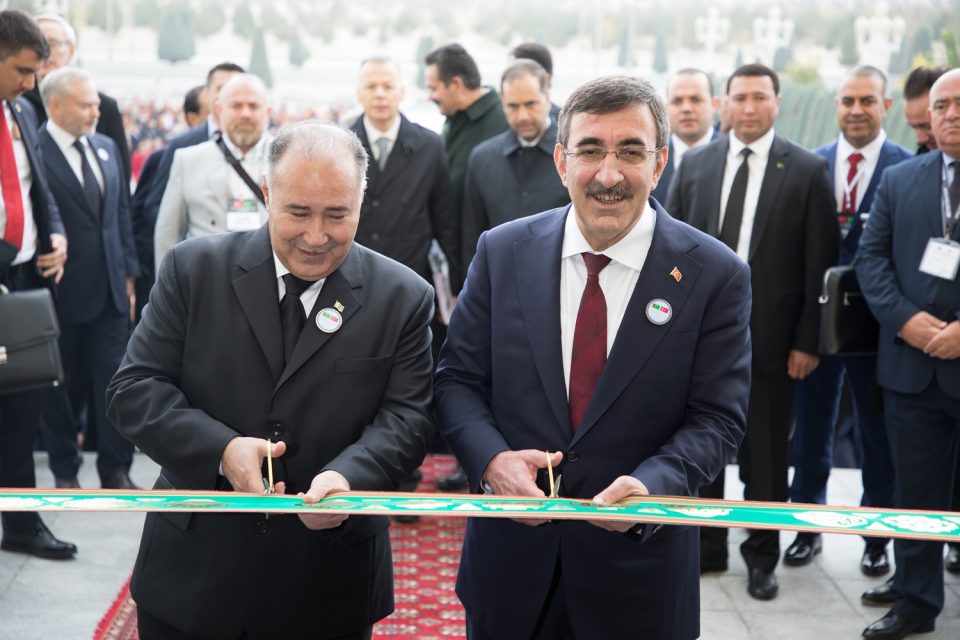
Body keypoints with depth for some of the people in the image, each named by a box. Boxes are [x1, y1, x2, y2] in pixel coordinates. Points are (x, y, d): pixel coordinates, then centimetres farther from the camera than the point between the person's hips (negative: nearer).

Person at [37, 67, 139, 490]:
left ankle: (116, 471, 14)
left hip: (110, 287, 5)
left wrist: (129, 275, 11)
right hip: (62, 291, -5)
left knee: (113, 380, 5)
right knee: (63, 385, 9)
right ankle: (65, 471, 23)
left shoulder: (106, 148, 10)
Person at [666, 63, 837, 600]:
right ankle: (706, 547, 29)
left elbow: (820, 265, -5)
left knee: (765, 454, 9)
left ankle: (762, 557, 26)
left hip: (770, 336, -3)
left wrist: (808, 340, -8)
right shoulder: (695, 164, 5)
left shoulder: (808, 171, -4)